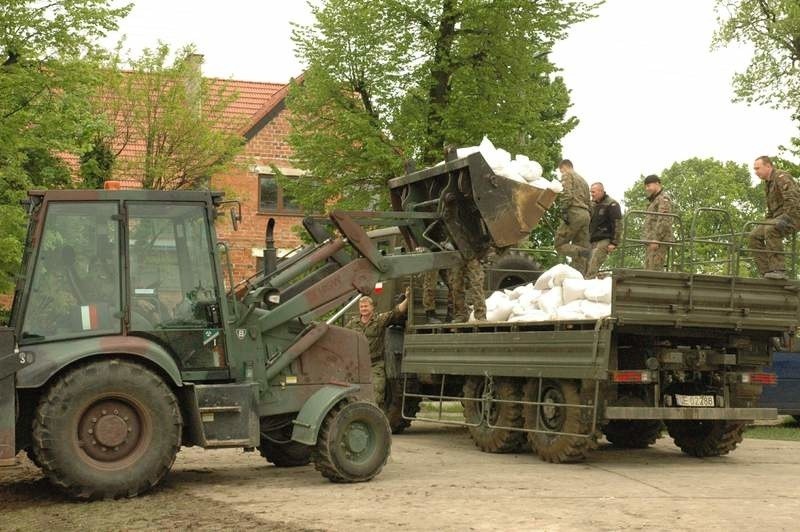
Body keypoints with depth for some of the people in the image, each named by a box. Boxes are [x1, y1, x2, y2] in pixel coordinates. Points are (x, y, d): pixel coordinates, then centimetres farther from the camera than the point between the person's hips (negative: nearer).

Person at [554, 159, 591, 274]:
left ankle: (583, 252, -31)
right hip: (585, 214, 8)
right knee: (579, 247, 2)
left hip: (574, 213, -8)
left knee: (560, 245, -8)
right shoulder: (583, 180, 32)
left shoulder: (567, 175, 6)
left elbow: (567, 194, -11)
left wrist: (564, 211, -18)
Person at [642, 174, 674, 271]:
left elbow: (664, 221, -16)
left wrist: (655, 239, -22)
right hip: (651, 243, 10)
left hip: (659, 242, -10)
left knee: (654, 270, -17)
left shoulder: (664, 199, -3)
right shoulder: (655, 200, 29)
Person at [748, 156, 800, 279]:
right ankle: (766, 272, -7)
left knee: (771, 230, -34)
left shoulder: (781, 177, -11)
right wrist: (766, 222, 18)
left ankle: (778, 270, -33)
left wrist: (786, 218, -32)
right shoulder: (768, 183, 19)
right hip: (778, 216, 10)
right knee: (755, 235, -2)